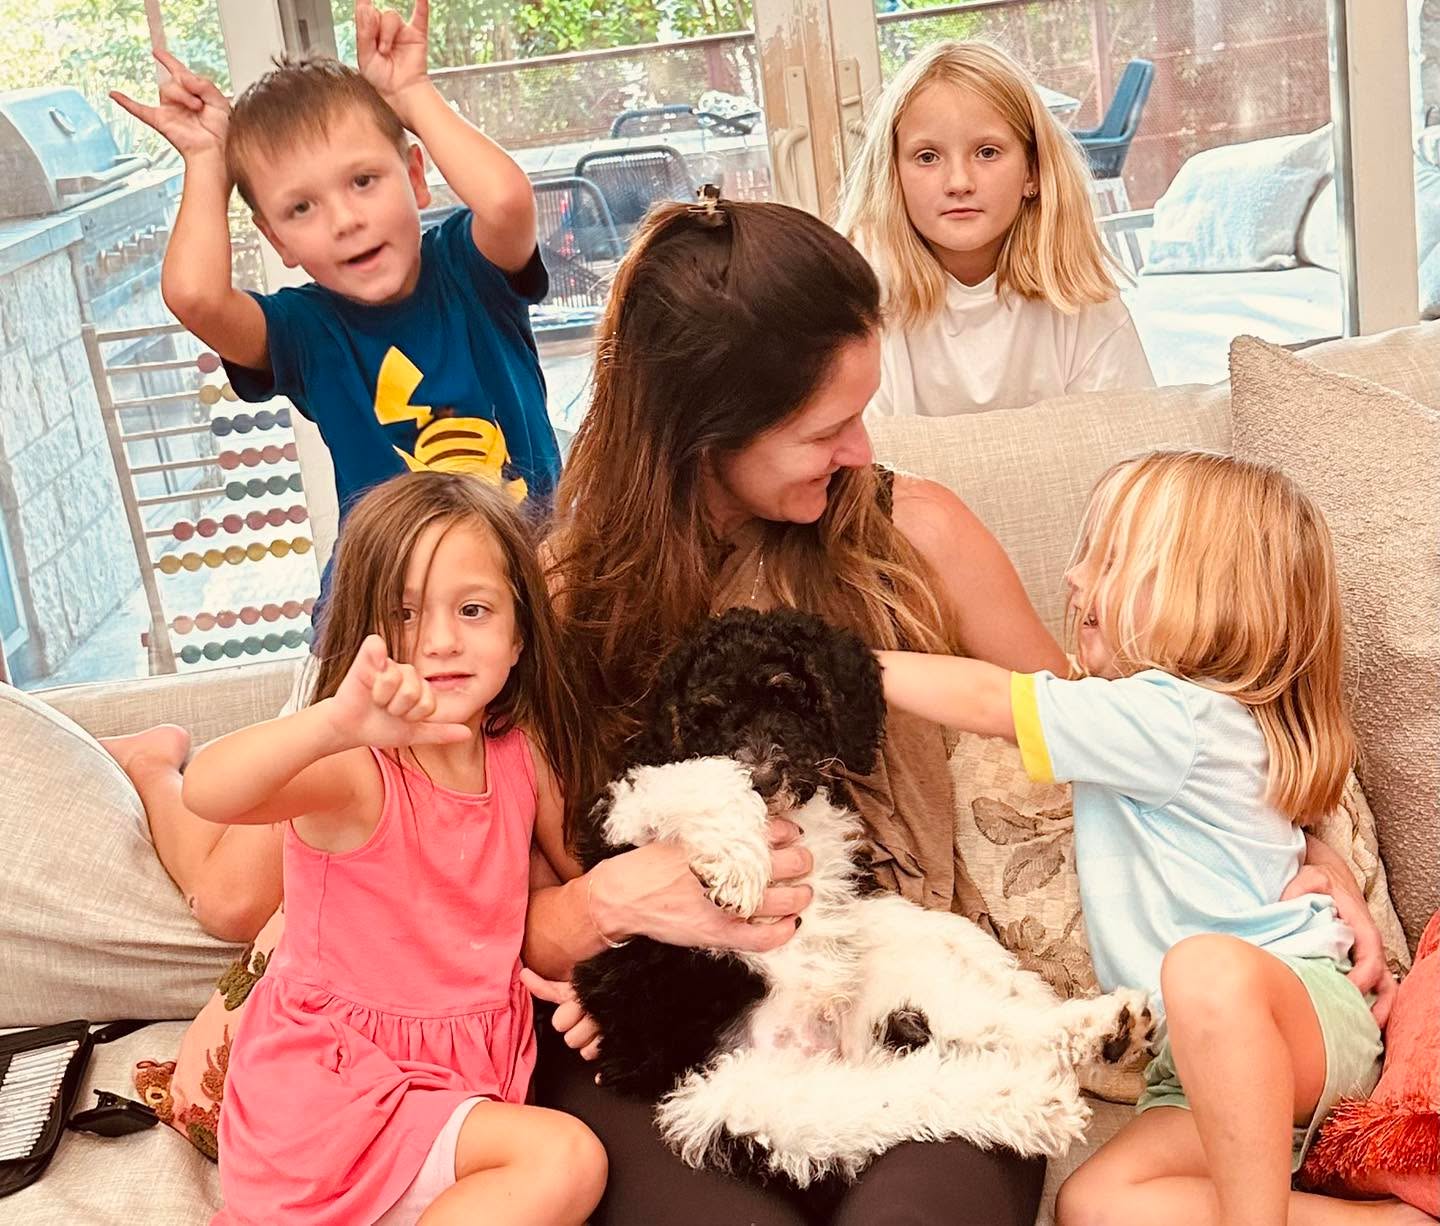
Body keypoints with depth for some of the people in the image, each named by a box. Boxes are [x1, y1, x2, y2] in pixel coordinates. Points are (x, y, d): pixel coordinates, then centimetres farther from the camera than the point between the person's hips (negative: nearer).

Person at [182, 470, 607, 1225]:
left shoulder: (524, 756, -3)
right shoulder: (355, 772, -21)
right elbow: (207, 792, -41)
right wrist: (335, 723, -57)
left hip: (464, 1069, 7)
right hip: (334, 1084, -7)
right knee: (563, 1158, -19)